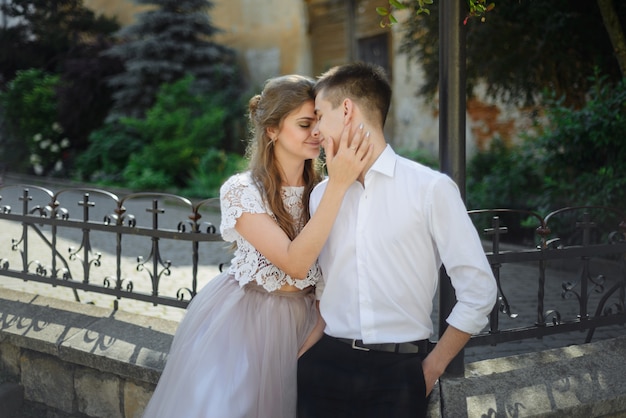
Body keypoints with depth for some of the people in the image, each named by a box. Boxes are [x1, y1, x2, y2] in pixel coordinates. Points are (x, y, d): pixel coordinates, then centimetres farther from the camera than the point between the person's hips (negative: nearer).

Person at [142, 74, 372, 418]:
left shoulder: (321, 189, -3)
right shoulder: (241, 191, -18)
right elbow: (295, 262, -28)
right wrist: (338, 186, -32)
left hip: (300, 324, 4)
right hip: (239, 323, -4)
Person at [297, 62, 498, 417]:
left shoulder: (431, 188, -6)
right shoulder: (321, 193, 8)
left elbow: (479, 289, -4)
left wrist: (433, 367, -3)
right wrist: (315, 346, 3)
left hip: (399, 373, -3)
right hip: (325, 365, 4)